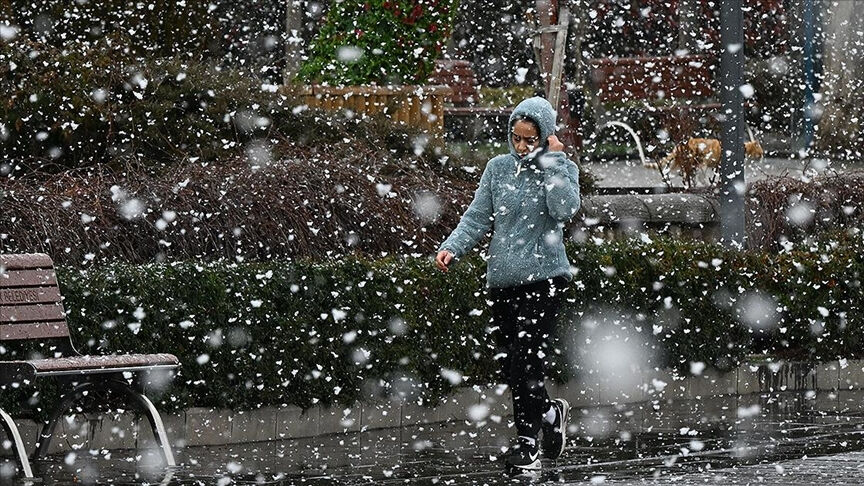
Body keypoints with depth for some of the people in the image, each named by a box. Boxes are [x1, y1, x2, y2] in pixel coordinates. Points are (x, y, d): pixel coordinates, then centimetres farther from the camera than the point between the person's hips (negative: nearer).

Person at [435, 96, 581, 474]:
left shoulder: (561, 169, 2)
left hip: (544, 277, -4)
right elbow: (477, 217, 7)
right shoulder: (498, 168, 10)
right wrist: (452, 247, -9)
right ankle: (549, 412, 31)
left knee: (527, 361, -13)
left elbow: (564, 209, -17)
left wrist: (553, 160, -12)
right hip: (502, 280, 4)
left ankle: (527, 442, -5)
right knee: (509, 366, 6)